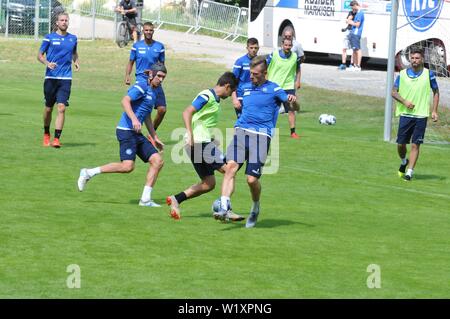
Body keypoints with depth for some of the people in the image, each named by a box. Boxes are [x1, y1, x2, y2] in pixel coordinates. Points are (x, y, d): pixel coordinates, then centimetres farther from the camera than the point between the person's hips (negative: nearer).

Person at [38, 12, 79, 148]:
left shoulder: (73, 38, 10)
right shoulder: (49, 38, 2)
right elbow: (40, 55, 4)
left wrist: (76, 61, 5)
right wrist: (47, 63, -16)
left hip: (65, 79, 1)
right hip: (51, 77, -1)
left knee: (61, 108, -14)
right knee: (48, 108, 8)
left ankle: (56, 139, -14)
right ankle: (46, 134, 31)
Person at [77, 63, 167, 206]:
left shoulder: (152, 93, 21)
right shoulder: (141, 87, -7)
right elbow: (125, 101, -23)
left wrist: (155, 138, 34)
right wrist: (134, 119, -34)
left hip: (136, 134, 10)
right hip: (126, 130, -10)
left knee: (158, 161, -1)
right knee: (128, 166, -21)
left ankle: (145, 199, 1)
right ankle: (89, 173, -8)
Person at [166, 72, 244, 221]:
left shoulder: (215, 99, 18)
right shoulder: (206, 96, -11)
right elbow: (187, 112, -21)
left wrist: (211, 139, 29)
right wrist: (190, 134, -29)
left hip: (204, 142, 10)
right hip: (199, 142, -10)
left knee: (209, 183, 9)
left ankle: (176, 199, 8)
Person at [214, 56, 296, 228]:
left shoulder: (273, 89, 4)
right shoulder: (246, 88, 20)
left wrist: (292, 100, -26)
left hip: (261, 135, -4)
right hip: (241, 131, 4)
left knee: (252, 179, -10)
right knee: (231, 166, -21)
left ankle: (255, 208, 19)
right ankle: (224, 207, -29)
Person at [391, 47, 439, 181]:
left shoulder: (429, 74, 1)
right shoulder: (403, 74, 4)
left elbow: (436, 92, 9)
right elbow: (394, 92, 8)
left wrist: (434, 111, -1)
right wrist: (404, 101, -10)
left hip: (421, 115, -2)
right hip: (405, 114, 2)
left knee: (415, 145, -6)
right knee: (400, 144, 3)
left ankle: (409, 172, -4)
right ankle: (404, 162, 33)